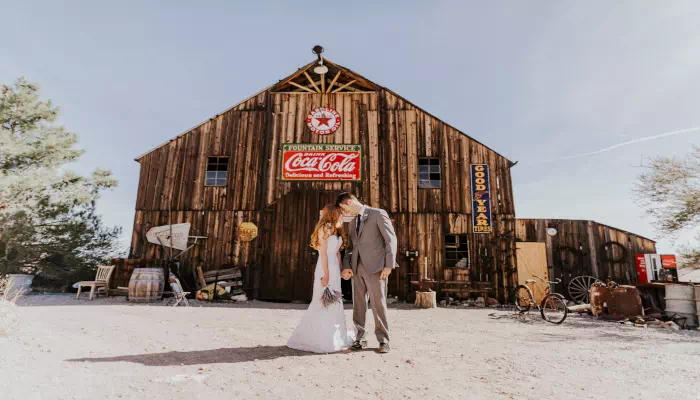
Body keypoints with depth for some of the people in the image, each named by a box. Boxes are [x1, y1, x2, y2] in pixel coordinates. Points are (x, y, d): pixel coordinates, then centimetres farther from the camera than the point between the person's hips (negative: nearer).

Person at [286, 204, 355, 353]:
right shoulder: (324, 228, -9)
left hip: (334, 268, 8)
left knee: (333, 304, 12)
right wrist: (326, 274, -18)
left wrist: (339, 272, 12)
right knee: (324, 303, -2)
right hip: (326, 269, -8)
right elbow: (323, 253, -14)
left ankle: (332, 338, 22)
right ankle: (322, 340, 8)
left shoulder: (336, 231, 17)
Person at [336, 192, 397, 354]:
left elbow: (391, 239, -6)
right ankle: (360, 339, 19)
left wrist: (389, 265, -13)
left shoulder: (378, 214, -2)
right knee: (358, 304, 9)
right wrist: (346, 266, 2)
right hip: (357, 268, 7)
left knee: (378, 304, -3)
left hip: (375, 267, -6)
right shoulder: (353, 223, 20)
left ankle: (383, 340, 11)